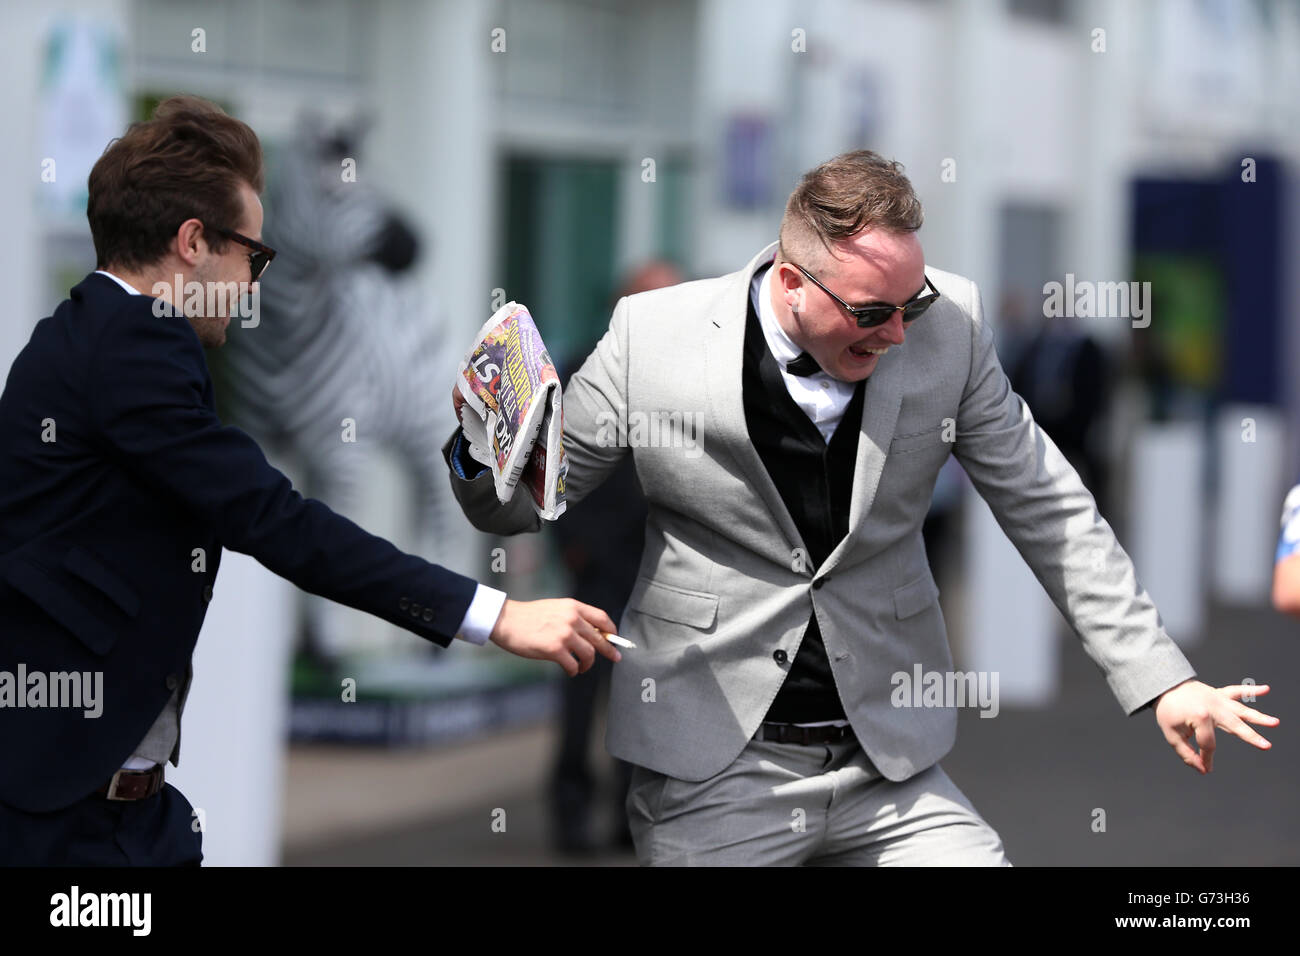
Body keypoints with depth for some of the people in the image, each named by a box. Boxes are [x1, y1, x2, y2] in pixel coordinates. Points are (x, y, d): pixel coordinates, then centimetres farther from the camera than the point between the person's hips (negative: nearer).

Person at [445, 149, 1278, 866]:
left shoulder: (948, 325, -4)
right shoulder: (654, 335, -8)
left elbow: (1048, 511, 4)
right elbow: (521, 505, 1)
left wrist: (1161, 678, 0)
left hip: (891, 764, 2)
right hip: (714, 778, -2)